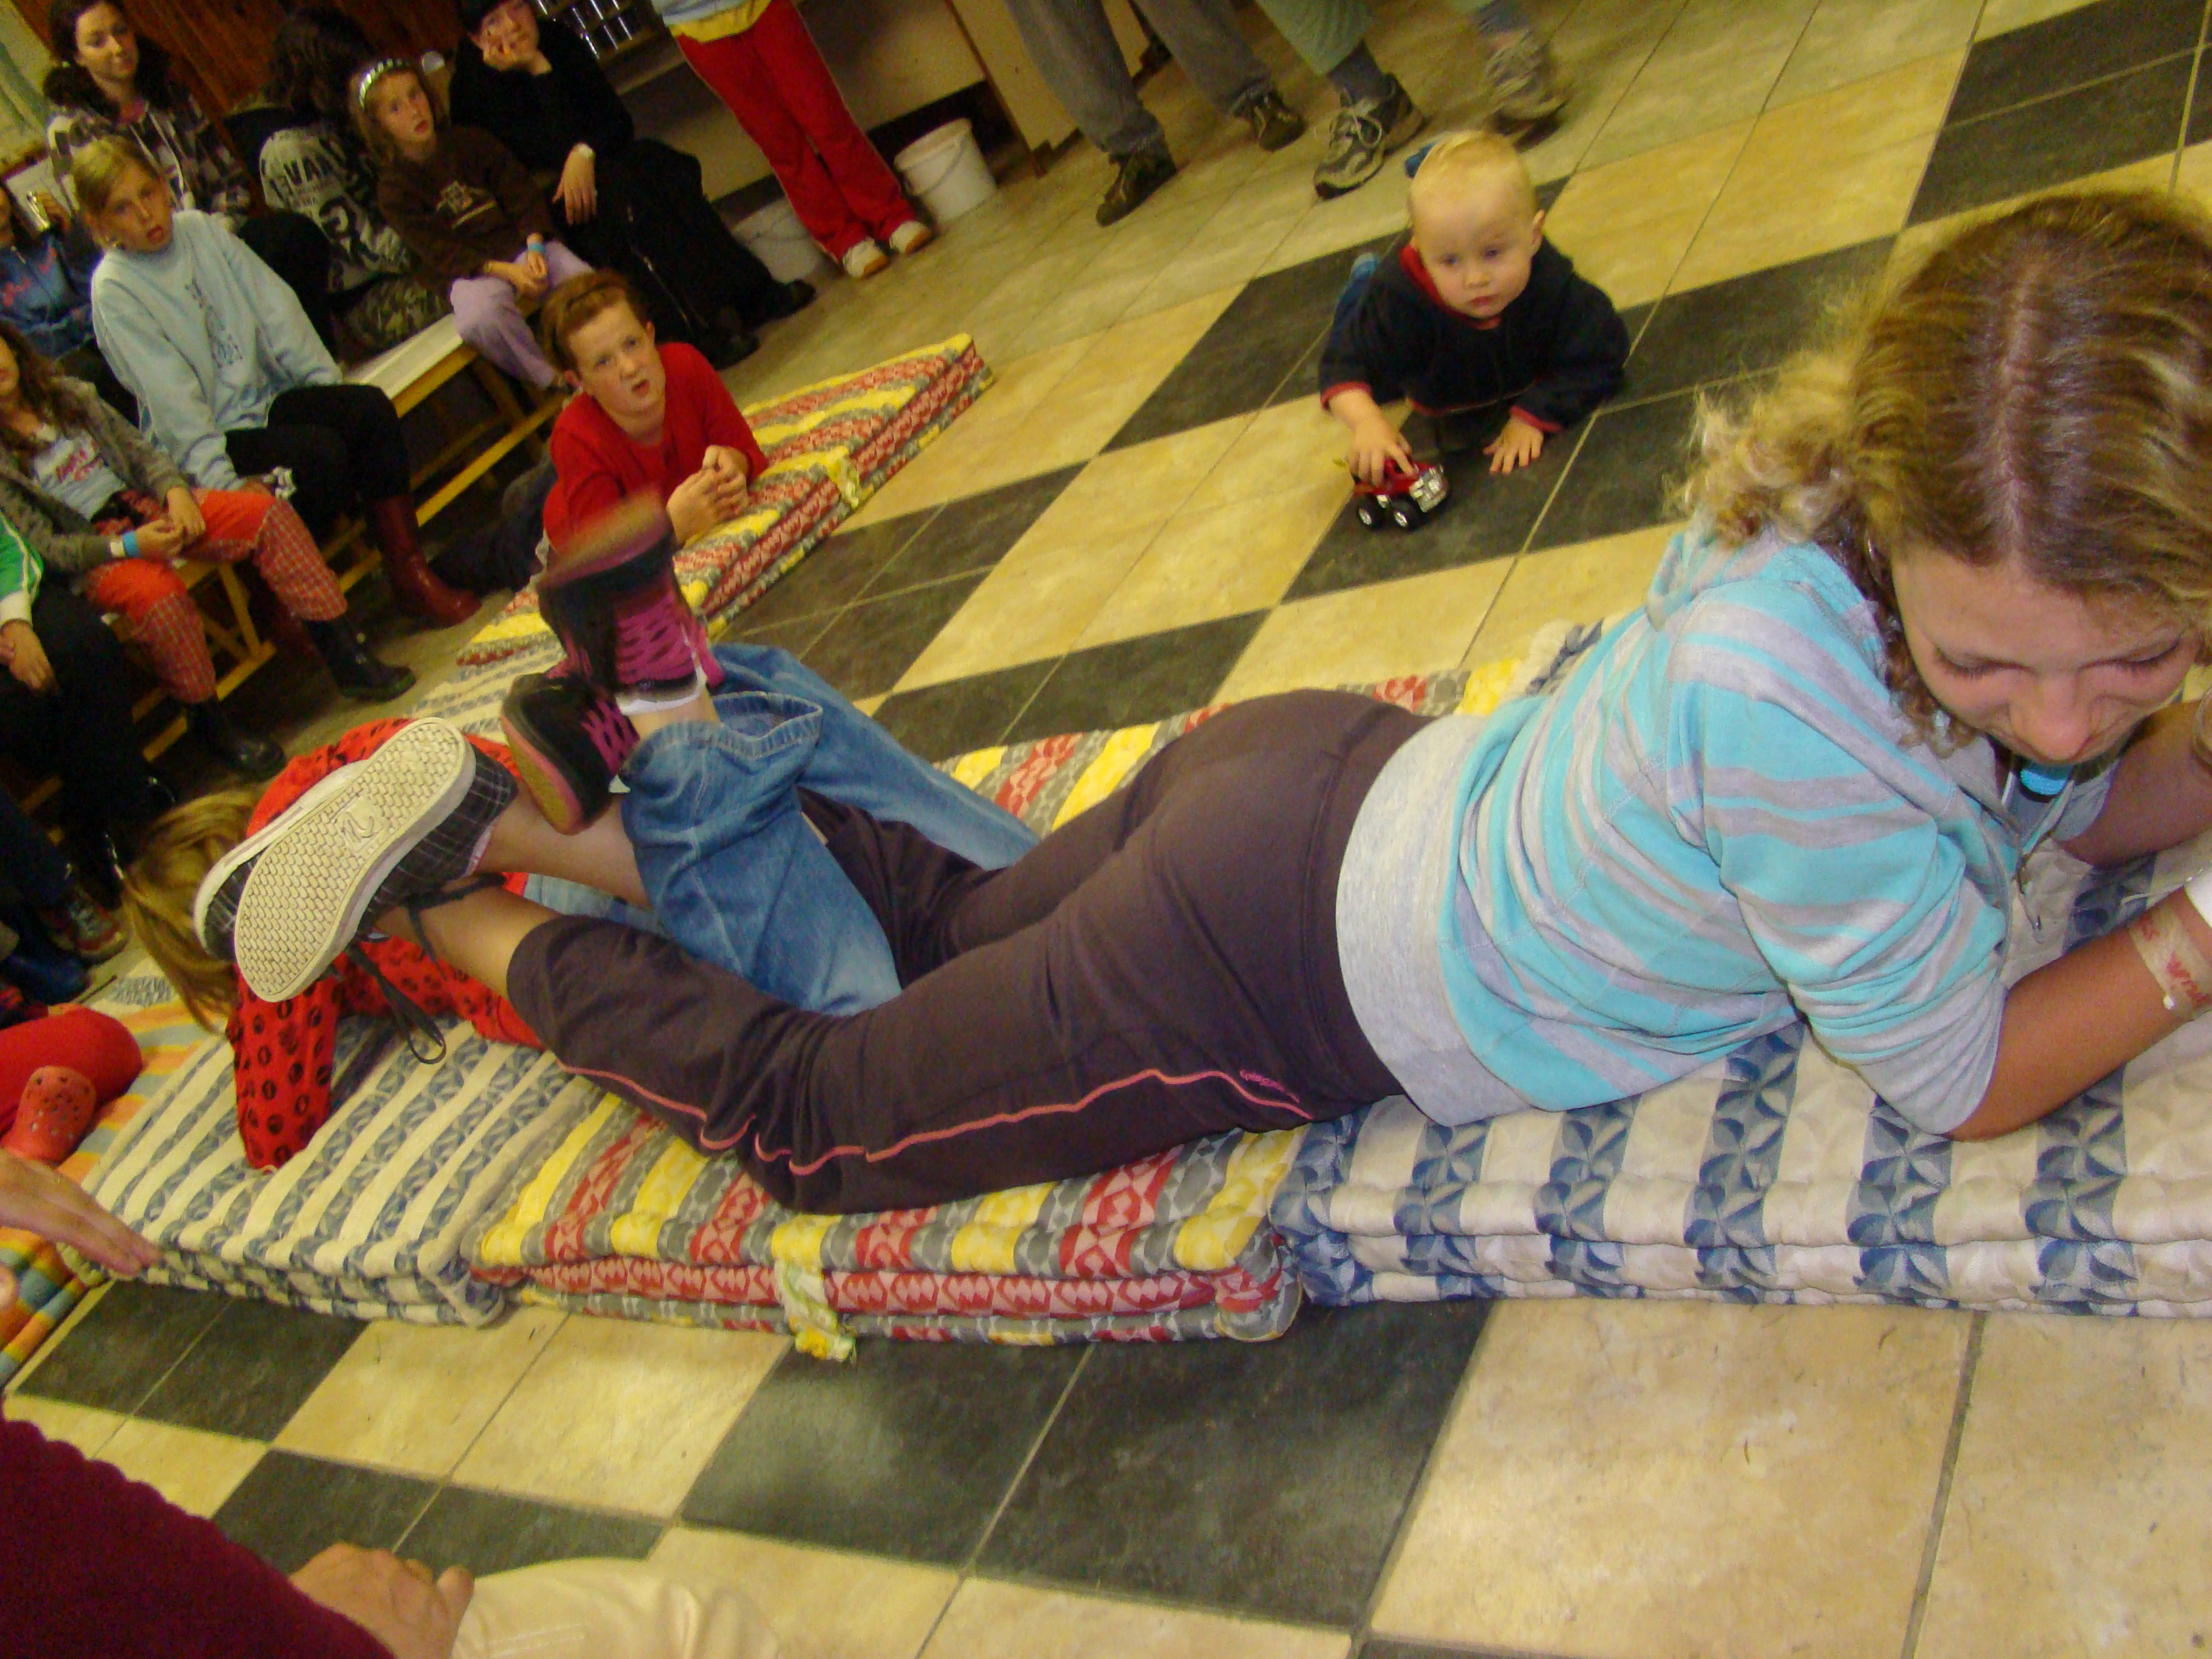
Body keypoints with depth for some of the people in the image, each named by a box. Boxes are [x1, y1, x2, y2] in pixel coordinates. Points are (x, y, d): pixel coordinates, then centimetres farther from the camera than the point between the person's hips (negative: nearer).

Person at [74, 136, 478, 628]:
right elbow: (172, 402, -17)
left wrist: (326, 383, -1)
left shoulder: (200, 229, 7)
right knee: (321, 451, -30)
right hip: (216, 437, -6)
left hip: (269, 397, 6)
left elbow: (275, 309, 8)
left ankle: (408, 570, -18)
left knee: (370, 408, -19)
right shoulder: (113, 292, -10)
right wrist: (222, 482, -24)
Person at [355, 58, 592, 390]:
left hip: (521, 243, 3)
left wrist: (534, 247, -15)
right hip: (471, 271, -3)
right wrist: (504, 271, -22)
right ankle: (557, 384, -29)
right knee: (479, 319, -39)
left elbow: (521, 191, 5)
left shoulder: (471, 141, 11)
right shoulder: (394, 190, 2)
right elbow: (441, 253, -7)